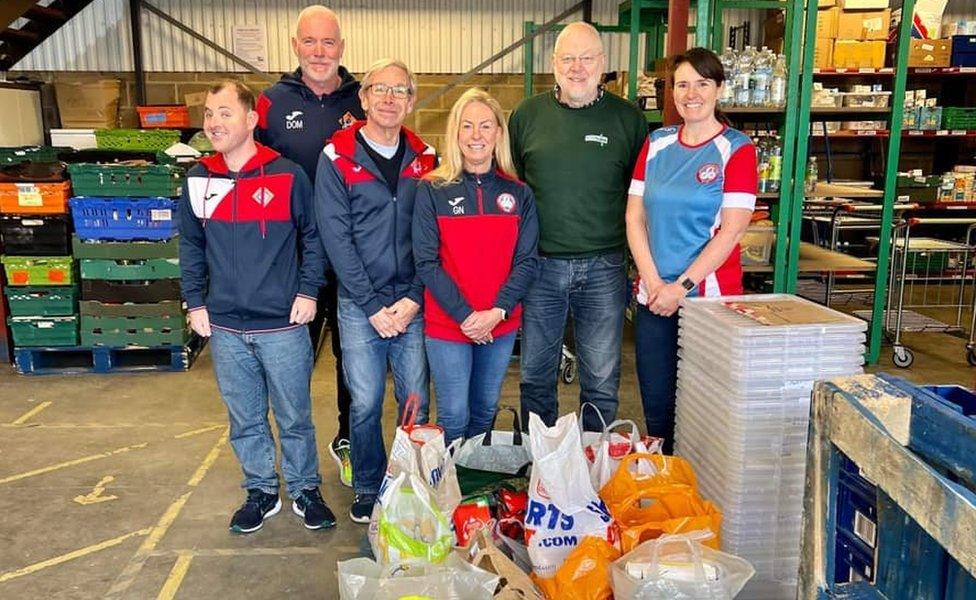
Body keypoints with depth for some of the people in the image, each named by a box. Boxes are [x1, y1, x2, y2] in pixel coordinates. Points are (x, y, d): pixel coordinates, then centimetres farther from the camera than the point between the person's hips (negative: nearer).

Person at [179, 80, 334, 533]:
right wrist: (195, 302, 8)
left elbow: (313, 237, 1)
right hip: (225, 328, 3)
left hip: (283, 325, -3)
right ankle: (261, 492, 32)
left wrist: (308, 291, -5)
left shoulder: (288, 175, -7)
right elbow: (190, 247, 13)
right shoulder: (198, 180, 3)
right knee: (245, 420, 15)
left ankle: (305, 491, 28)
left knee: (294, 417, 10)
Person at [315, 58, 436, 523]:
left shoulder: (424, 159, 6)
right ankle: (367, 490, 24)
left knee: (416, 402, 7)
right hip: (359, 304, -2)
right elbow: (335, 237, -7)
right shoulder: (337, 157, -3)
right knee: (365, 403, 4)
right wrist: (374, 306, -11)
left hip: (413, 303, 2)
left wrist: (413, 299, -7)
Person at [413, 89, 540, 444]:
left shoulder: (518, 194, 3)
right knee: (454, 417, 2)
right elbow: (426, 262, -9)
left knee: (485, 411, 17)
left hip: (502, 327, 3)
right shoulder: (432, 190, -5)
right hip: (446, 326, -3)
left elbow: (528, 261, -1)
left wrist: (497, 312, -14)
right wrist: (465, 315, -16)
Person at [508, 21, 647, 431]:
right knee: (535, 375, 12)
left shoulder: (628, 118, 2)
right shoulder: (527, 115, 4)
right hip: (539, 264, 1)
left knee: (602, 381, 9)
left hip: (603, 267, -1)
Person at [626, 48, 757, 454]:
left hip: (710, 295, -3)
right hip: (654, 295, 4)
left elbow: (731, 230, -11)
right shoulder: (656, 144, 9)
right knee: (656, 404, 10)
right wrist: (653, 282, -6)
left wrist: (682, 286, -14)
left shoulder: (736, 149, -3)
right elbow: (634, 216, 5)